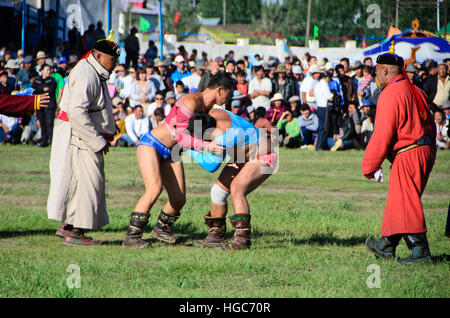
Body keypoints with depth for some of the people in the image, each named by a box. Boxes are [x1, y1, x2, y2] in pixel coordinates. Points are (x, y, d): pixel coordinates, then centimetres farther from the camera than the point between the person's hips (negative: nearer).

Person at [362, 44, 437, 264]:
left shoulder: (390, 95, -14)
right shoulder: (415, 91, 14)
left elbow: (382, 136, -16)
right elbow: (430, 125, 20)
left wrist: (369, 167, -10)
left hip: (407, 154, -9)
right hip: (426, 150, 9)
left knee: (406, 204, -4)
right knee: (397, 202, 17)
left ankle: (420, 252, -4)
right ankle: (387, 246, 26)